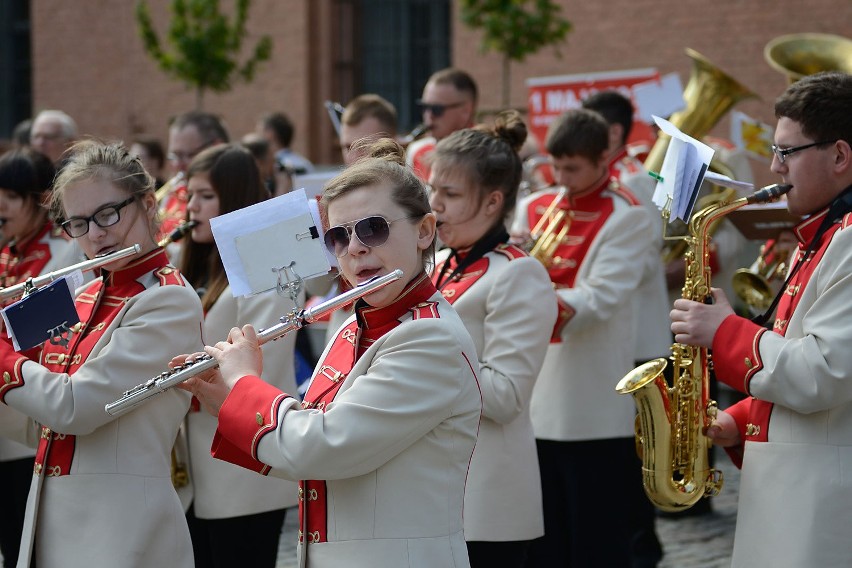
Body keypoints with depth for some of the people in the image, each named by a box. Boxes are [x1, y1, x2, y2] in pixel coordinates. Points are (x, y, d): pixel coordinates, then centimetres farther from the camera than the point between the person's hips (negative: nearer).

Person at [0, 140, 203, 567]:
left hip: (120, 530, -7)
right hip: (51, 521, 7)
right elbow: (34, 426, 15)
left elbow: (72, 408, -20)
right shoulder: (83, 300, 12)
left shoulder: (169, 303, -12)